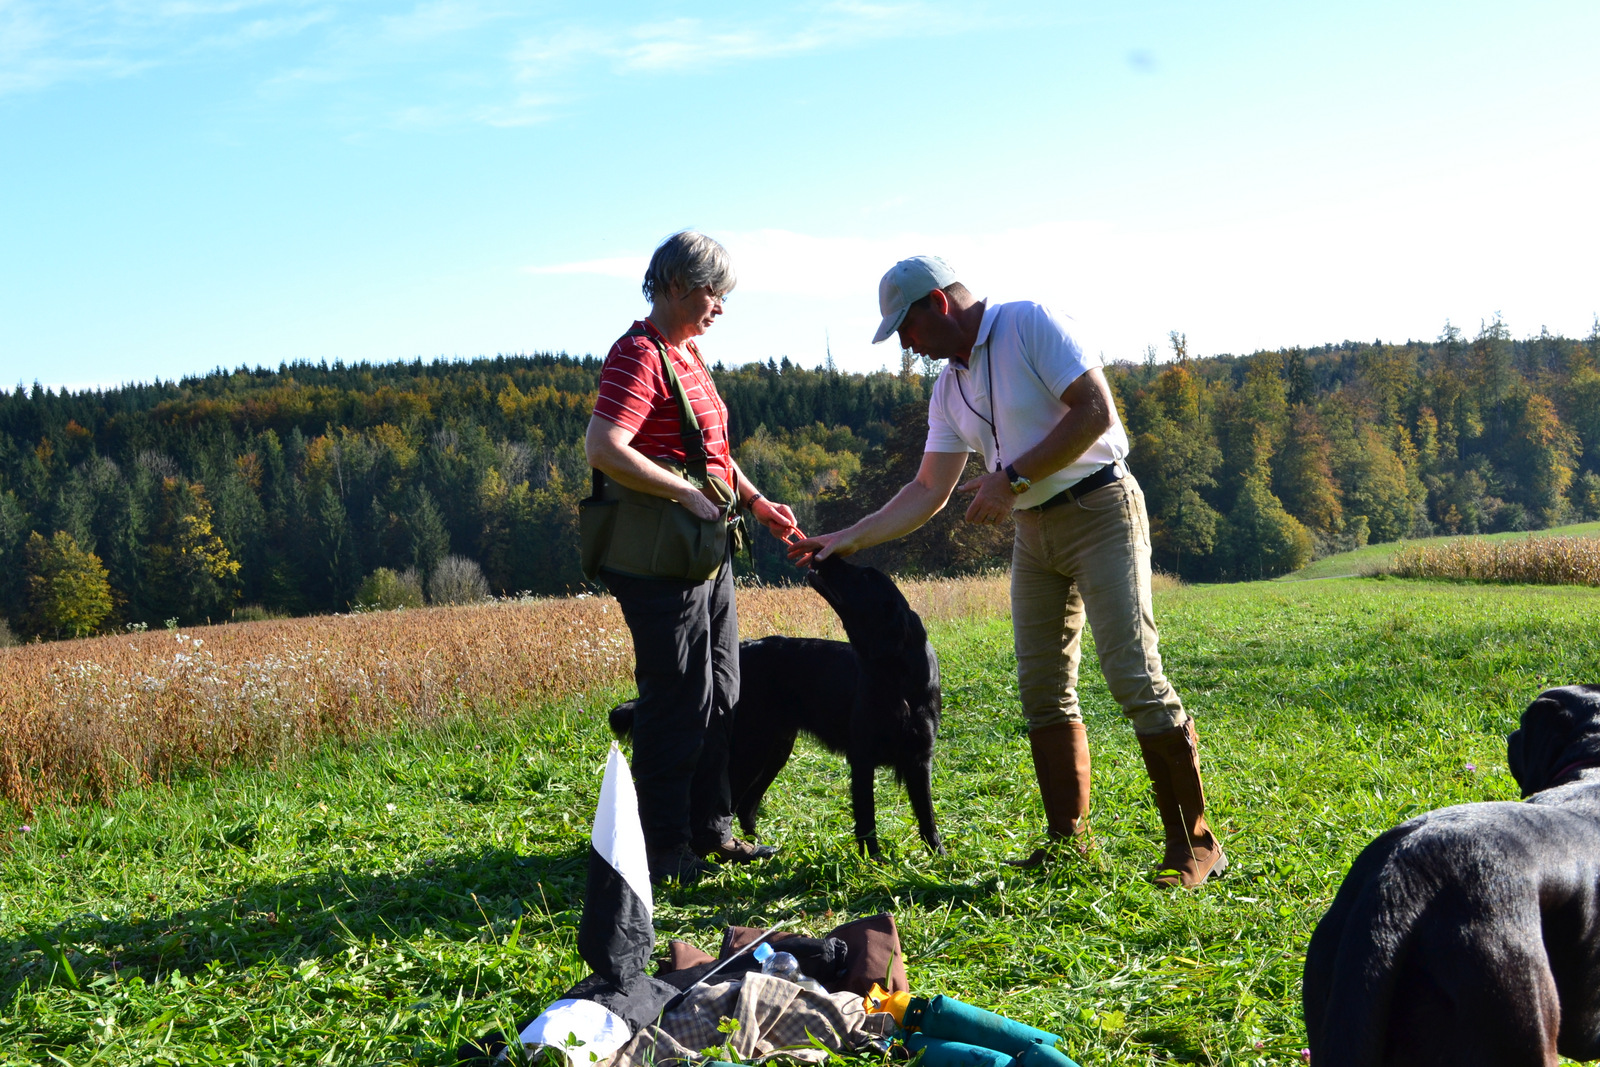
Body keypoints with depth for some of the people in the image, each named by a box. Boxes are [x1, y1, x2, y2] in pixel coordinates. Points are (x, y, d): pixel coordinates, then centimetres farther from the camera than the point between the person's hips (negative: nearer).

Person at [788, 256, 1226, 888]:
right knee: (1042, 689, 5)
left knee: (1134, 675, -13)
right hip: (1033, 532, 8)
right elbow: (928, 491, 13)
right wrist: (849, 539, 6)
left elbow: (1095, 410, -18)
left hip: (1099, 510, -8)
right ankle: (1068, 843, 13)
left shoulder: (1030, 325, -10)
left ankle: (1193, 844, -5)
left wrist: (1013, 479, -17)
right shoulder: (949, 389, 12)